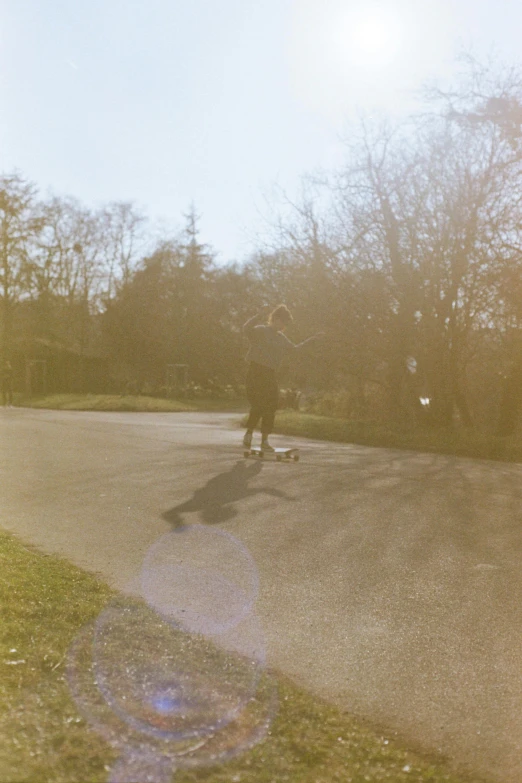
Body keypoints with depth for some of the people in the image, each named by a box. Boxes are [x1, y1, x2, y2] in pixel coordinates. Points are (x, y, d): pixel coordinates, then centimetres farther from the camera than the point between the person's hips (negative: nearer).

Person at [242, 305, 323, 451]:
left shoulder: (281, 338, 17)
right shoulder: (261, 330, -5)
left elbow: (294, 349, 31)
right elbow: (246, 330, -26)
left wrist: (311, 340, 30)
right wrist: (257, 317, -42)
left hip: (270, 374, 7)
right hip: (256, 371, -7)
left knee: (271, 407, 3)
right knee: (258, 404, -15)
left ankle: (264, 440, 10)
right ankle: (249, 434, 0)